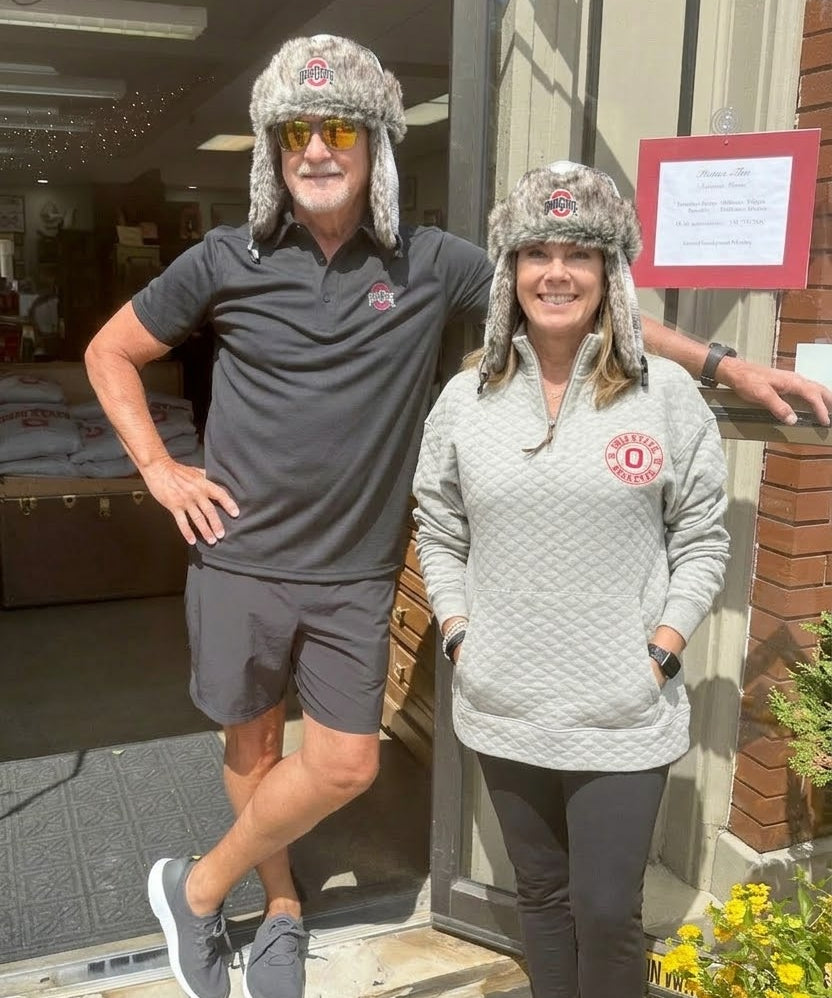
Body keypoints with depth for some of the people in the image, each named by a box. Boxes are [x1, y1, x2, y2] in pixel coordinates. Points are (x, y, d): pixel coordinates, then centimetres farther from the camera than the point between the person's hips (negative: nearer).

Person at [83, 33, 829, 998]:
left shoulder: (430, 263, -3)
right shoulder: (225, 261, -4)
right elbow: (109, 353, 9)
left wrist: (724, 362, -1)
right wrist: (158, 468, -2)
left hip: (355, 573, 1)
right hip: (240, 560, 0)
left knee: (345, 765, 4)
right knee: (253, 743, 13)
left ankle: (199, 889, 30)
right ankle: (282, 909, 40)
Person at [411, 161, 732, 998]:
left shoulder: (666, 394, -5)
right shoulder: (467, 397, 1)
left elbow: (702, 540, -1)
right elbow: (438, 534, 8)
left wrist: (661, 652, -9)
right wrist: (458, 637, -1)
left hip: (623, 712, -2)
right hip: (503, 708, 3)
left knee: (607, 910, 6)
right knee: (539, 892, 20)